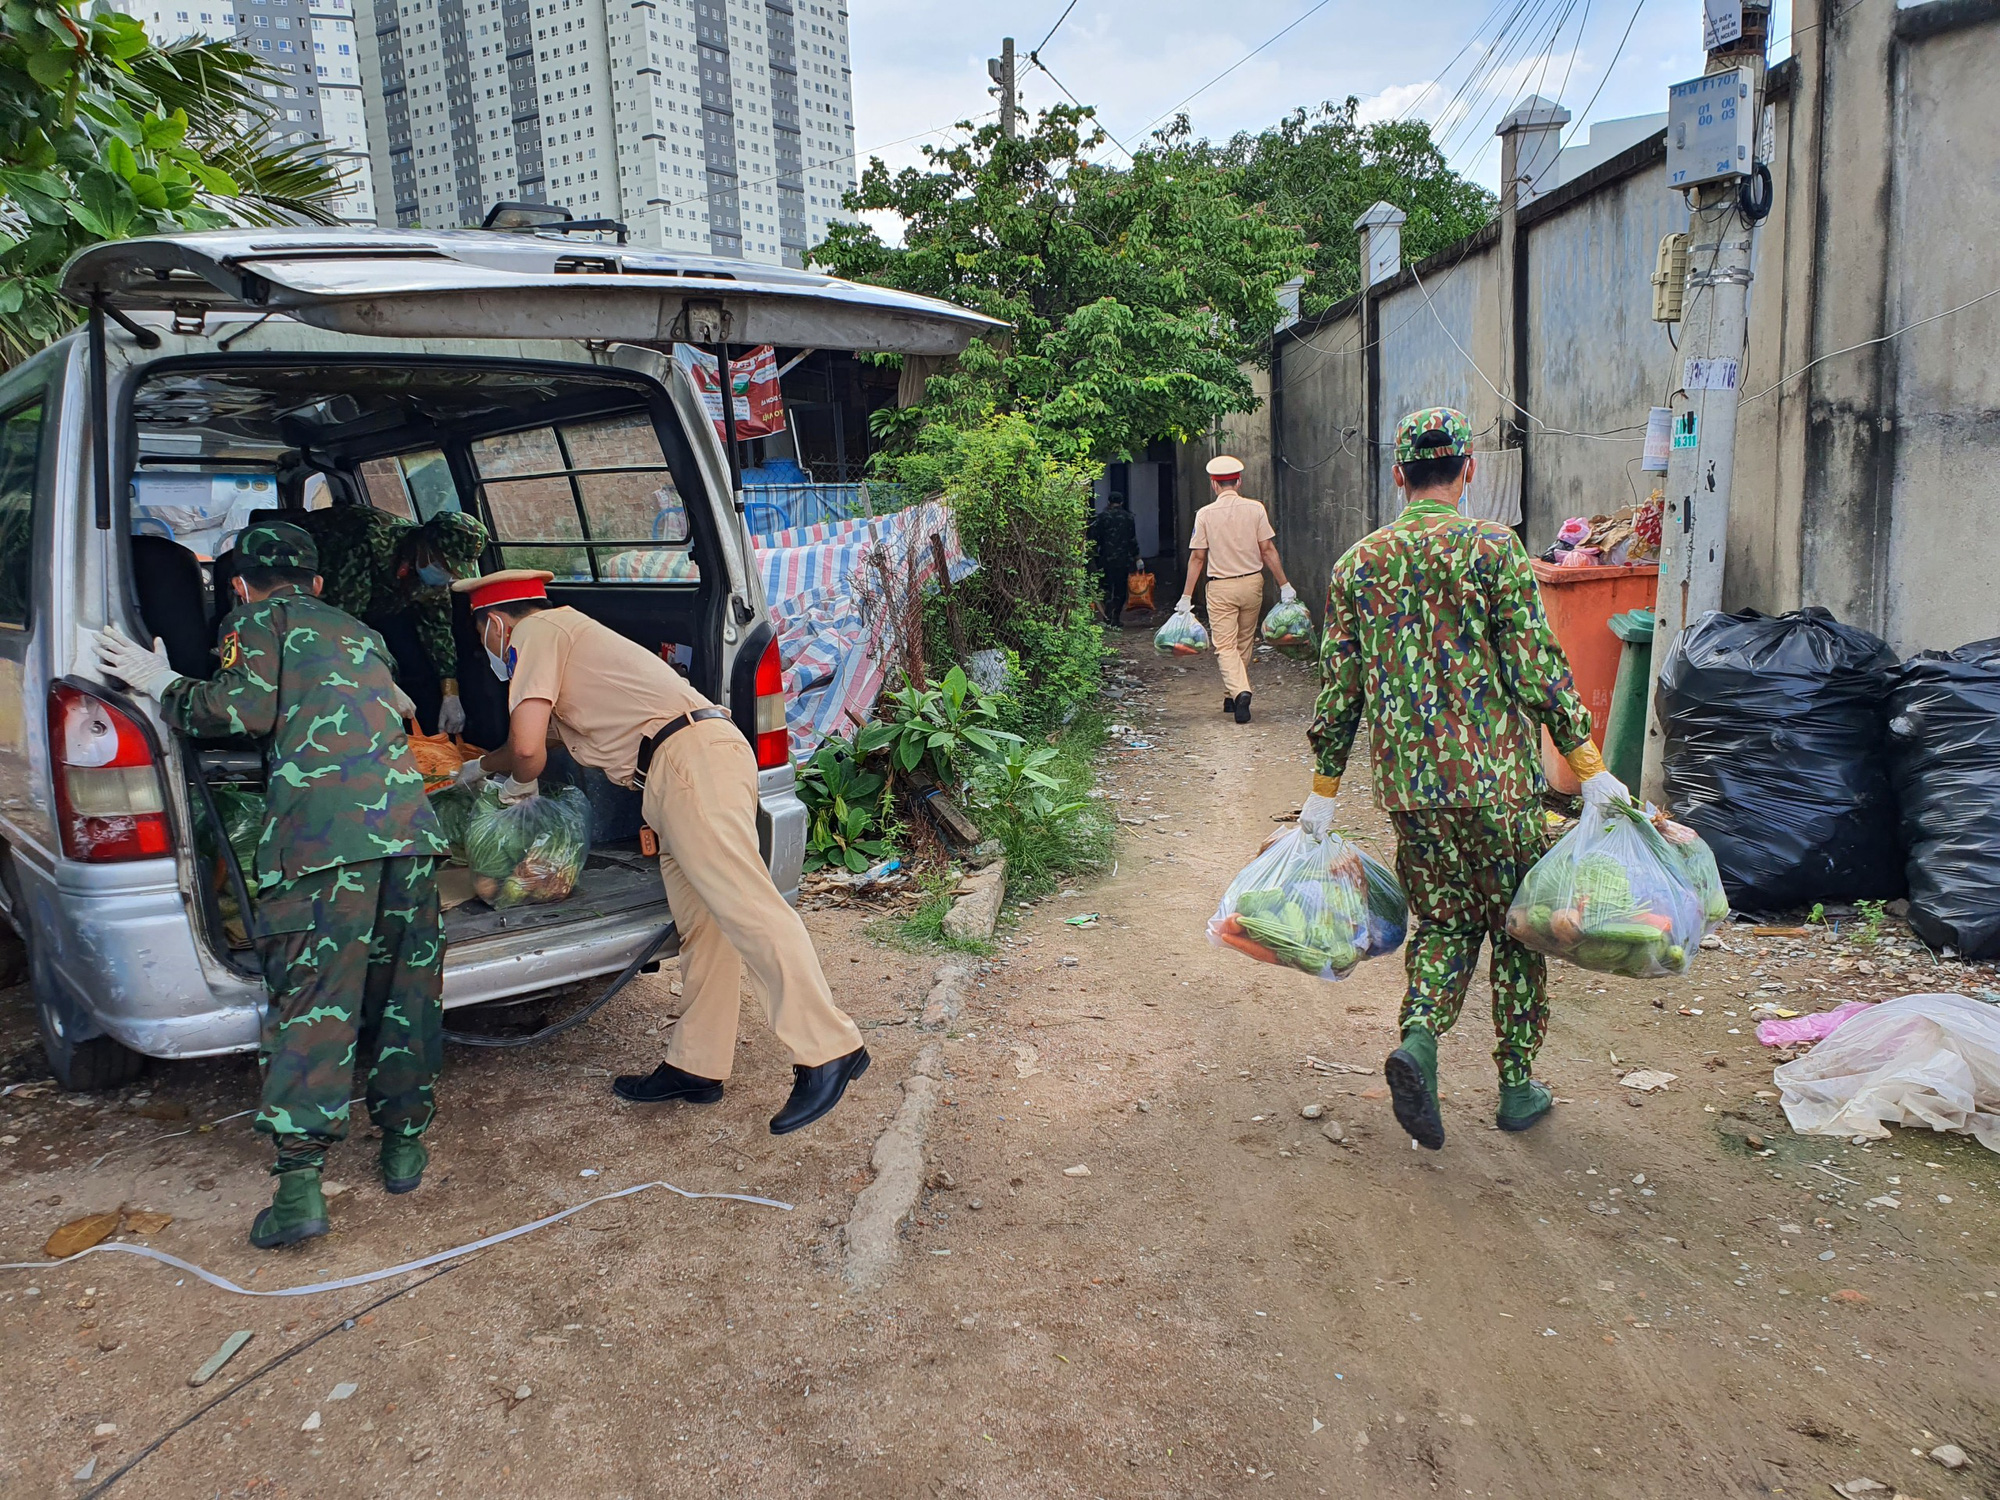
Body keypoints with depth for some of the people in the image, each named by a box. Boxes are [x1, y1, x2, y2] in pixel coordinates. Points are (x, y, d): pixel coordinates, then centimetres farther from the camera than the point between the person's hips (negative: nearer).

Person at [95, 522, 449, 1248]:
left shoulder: (258, 620, 16)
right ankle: (404, 1141, 22)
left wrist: (164, 686, 17)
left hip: (321, 826, -4)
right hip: (407, 815, 5)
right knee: (406, 984, 14)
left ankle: (299, 1181, -9)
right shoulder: (359, 631, 32)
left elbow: (243, 709, 0)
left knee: (312, 996, -4)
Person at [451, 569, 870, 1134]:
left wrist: (519, 780, 17)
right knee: (700, 927, 10)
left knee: (743, 905, -17)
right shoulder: (568, 631, 34)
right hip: (694, 762, 10)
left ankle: (828, 1053, -21)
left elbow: (527, 748, -7)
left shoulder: (535, 631, 5)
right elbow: (551, 733, 53)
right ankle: (695, 1067, 16)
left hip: (688, 759, -10)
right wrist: (482, 767, 63)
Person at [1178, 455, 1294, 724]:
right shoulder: (1255, 509, -3)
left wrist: (1187, 596, 4)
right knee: (1244, 643, 16)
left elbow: (1197, 557, -3)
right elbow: (1267, 550, -3)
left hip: (1220, 587, -2)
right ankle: (1232, 697, 26)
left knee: (1225, 644, -1)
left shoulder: (1205, 514, -6)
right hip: (1252, 582, 2)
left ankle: (1239, 691, -24)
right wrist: (1284, 585, 4)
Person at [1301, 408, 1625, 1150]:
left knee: (1444, 921, 17)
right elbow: (1536, 668, -11)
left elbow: (1339, 686, 6)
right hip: (1496, 777, -3)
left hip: (1409, 782, 3)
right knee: (1515, 925, 13)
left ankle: (1418, 1037, -7)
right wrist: (1590, 765, -4)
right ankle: (1517, 1083, 23)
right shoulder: (1492, 546, -7)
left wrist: (1324, 790, 13)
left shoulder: (1356, 563, 5)